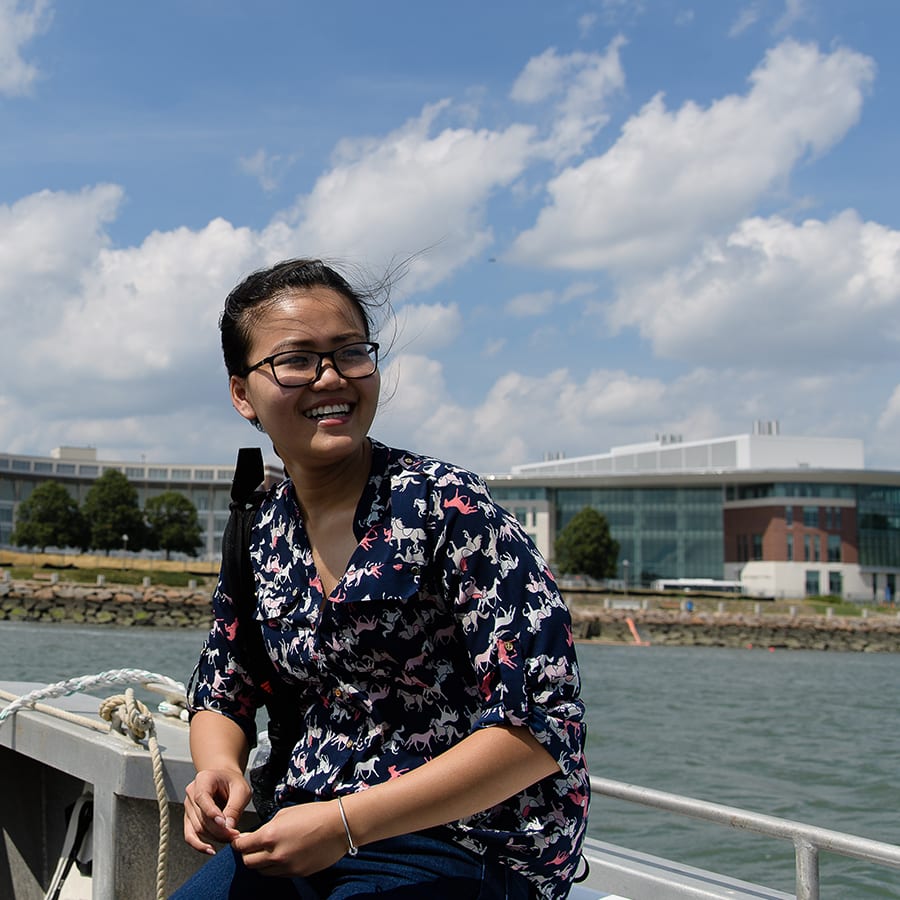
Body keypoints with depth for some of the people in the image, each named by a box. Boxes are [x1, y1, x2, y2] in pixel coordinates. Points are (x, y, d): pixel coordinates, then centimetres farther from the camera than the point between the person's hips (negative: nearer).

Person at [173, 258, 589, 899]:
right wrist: (220, 769, -8)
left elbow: (545, 724, -20)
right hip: (308, 836, 6)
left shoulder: (446, 505, -15)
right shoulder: (260, 539, 3)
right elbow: (222, 694, 16)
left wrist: (347, 821, -23)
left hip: (468, 847, -6)